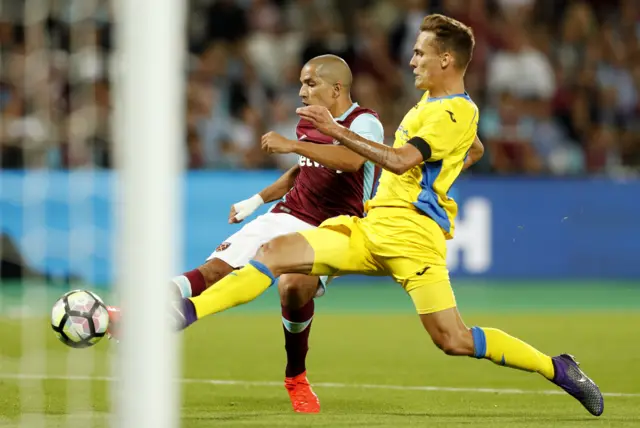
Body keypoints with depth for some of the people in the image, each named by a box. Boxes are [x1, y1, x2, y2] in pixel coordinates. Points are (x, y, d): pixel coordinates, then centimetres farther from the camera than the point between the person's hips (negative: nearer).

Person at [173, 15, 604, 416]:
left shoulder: (456, 112, -11)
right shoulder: (431, 100, 19)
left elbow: (401, 160, -24)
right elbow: (474, 147, 39)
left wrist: (336, 130, -22)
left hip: (411, 234, -9)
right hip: (370, 228, 9)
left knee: (453, 340, -14)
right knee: (276, 252, -7)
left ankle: (557, 368, 0)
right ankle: (186, 313, -14)